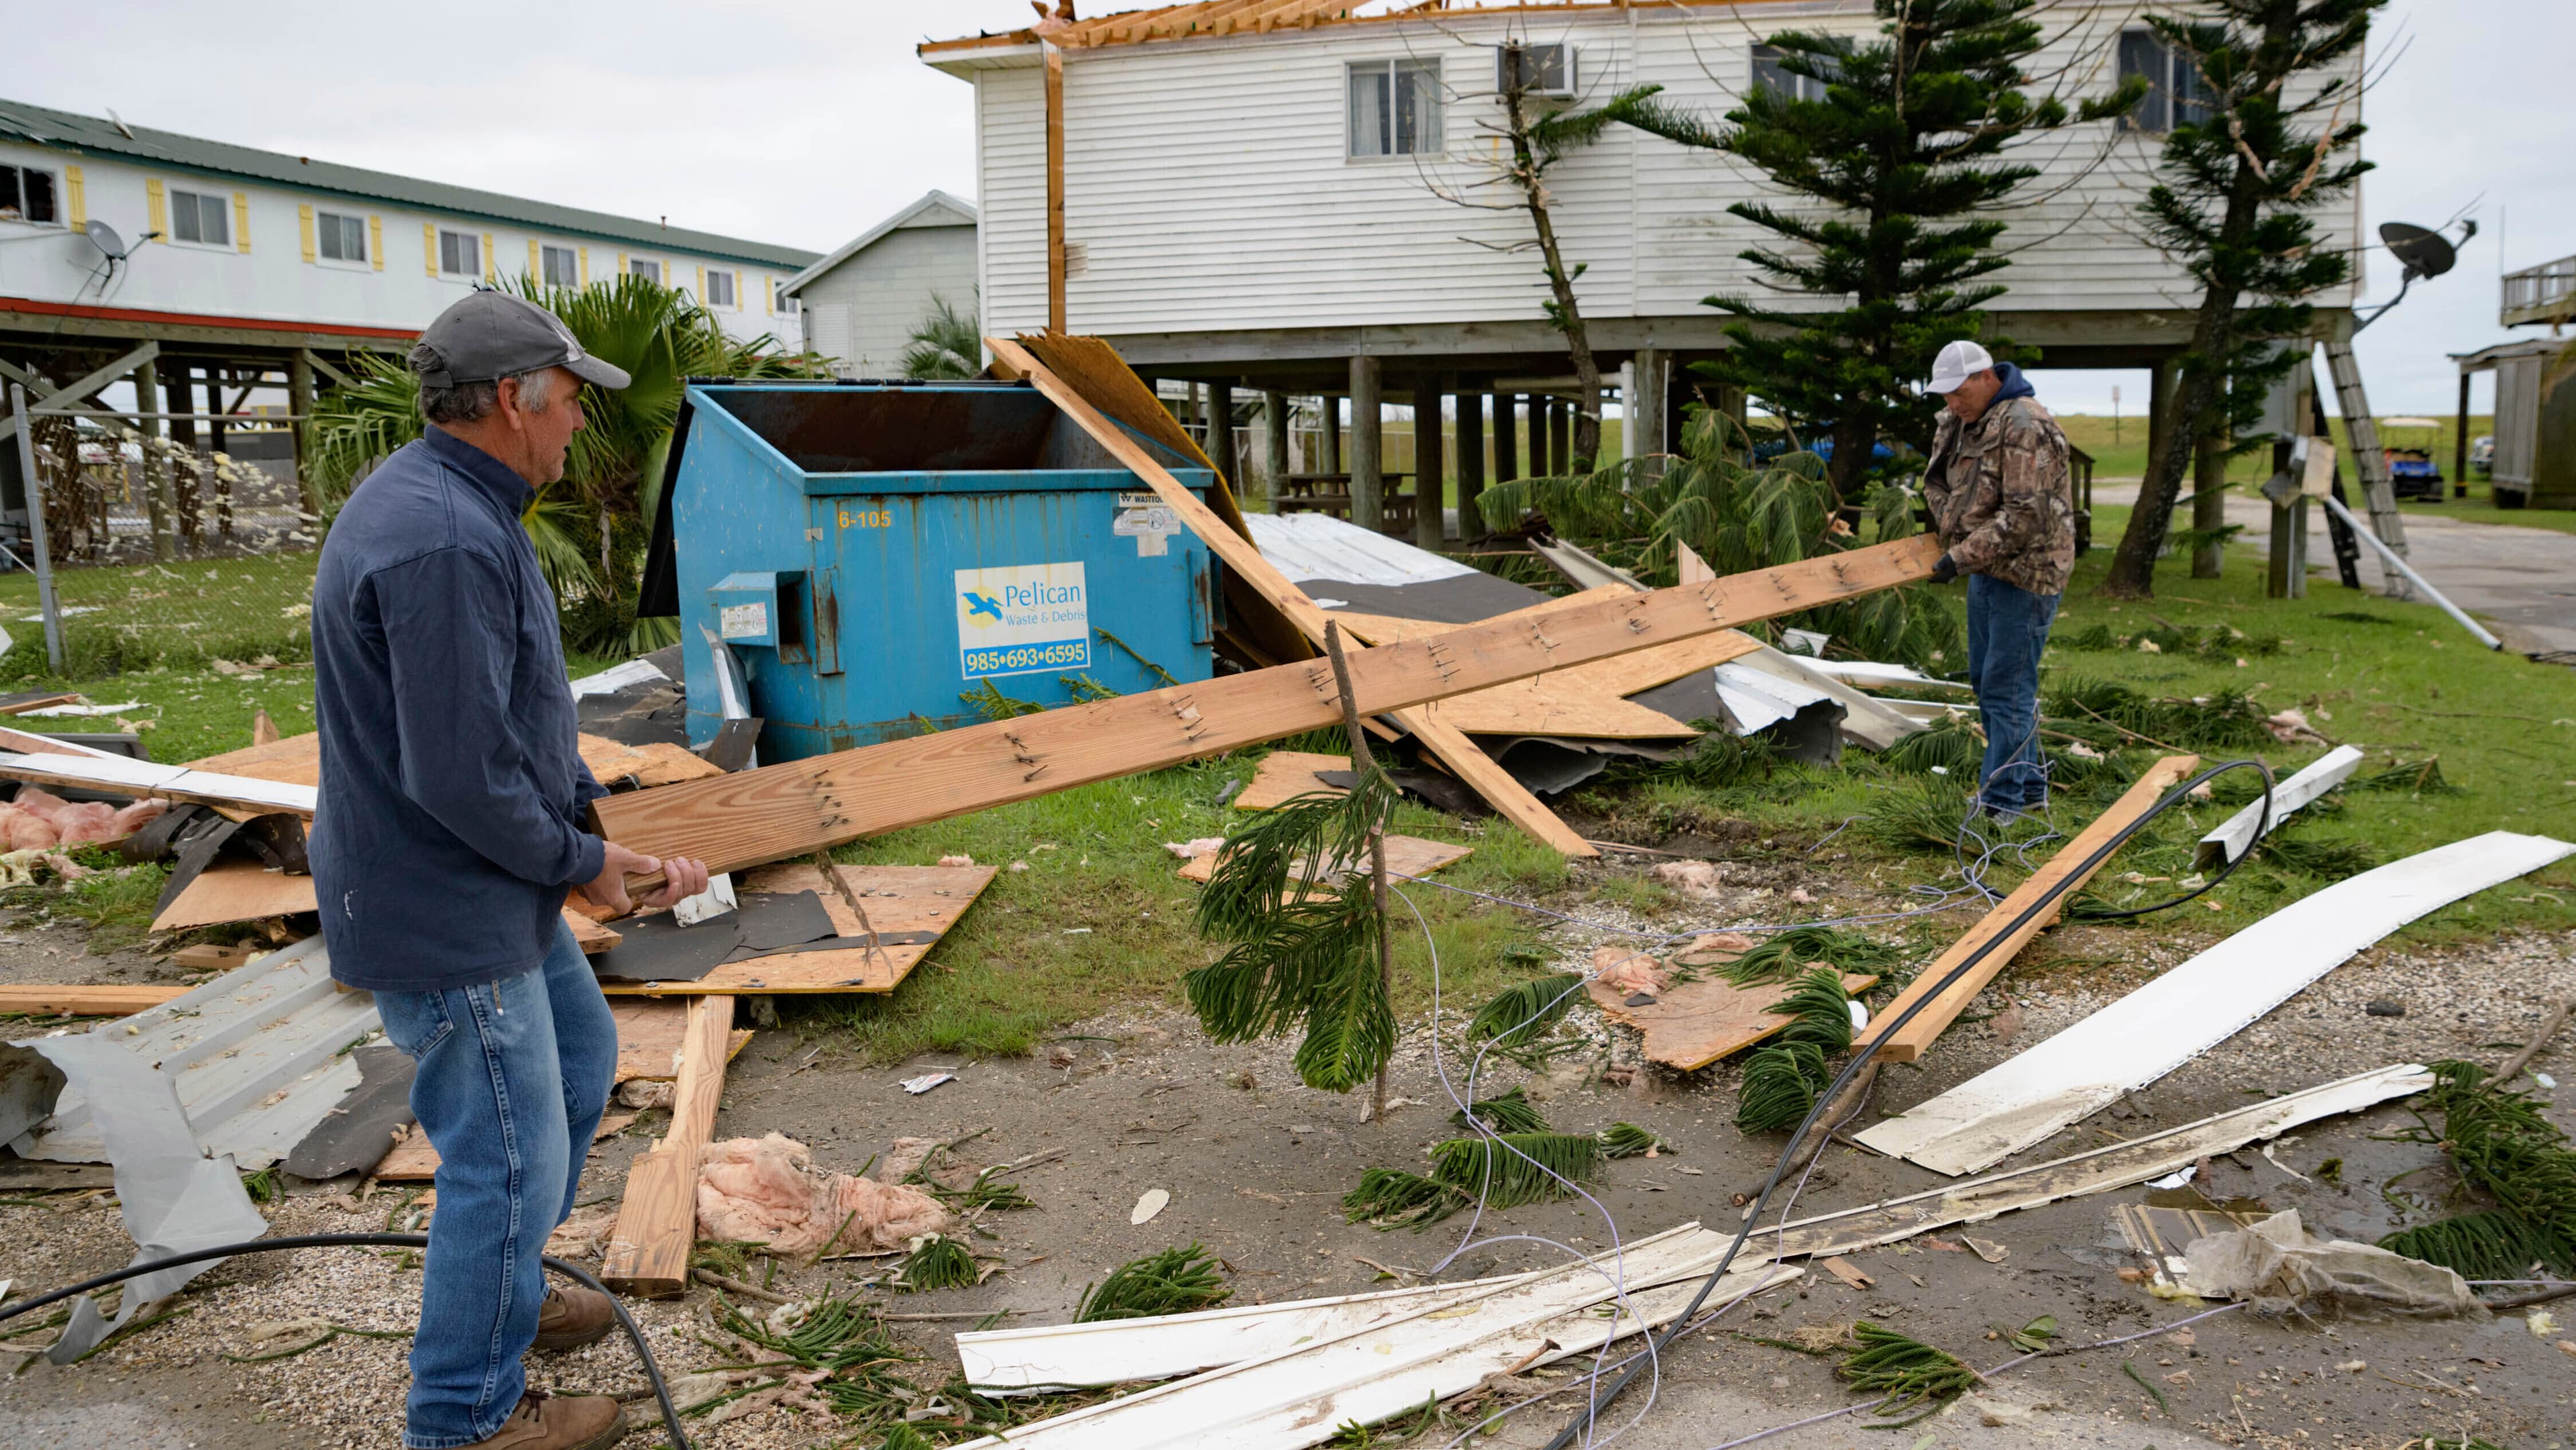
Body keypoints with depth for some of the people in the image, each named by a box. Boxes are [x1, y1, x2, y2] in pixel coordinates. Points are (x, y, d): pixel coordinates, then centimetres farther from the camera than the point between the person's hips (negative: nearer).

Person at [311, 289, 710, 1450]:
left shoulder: (460, 506, 7)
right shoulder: (443, 544, -28)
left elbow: (519, 710, 14)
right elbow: (464, 778, -29)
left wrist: (604, 823, 11)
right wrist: (579, 862, -13)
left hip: (490, 884, 11)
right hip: (445, 921, -11)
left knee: (580, 1056, 27)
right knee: (511, 1160, 2)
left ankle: (503, 1293, 44)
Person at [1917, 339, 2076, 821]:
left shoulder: (2024, 426, -19)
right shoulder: (1962, 422, 10)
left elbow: (2025, 515, -25)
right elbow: (1942, 481, 24)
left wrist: (1963, 556, -24)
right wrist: (1941, 517, 4)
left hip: (2025, 573, -10)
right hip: (1986, 570, 10)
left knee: (2006, 686, -9)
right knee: (1985, 679, 15)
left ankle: (2002, 800, -3)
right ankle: (2029, 786, 27)